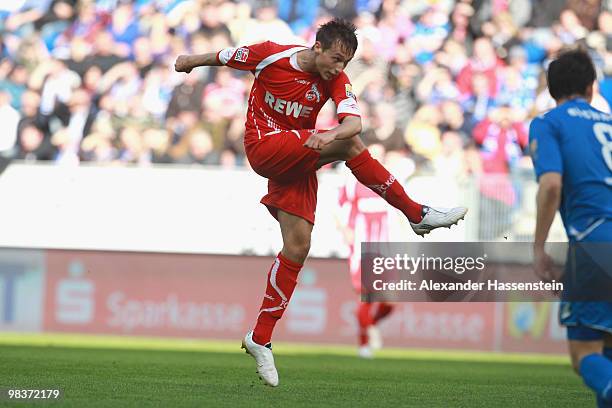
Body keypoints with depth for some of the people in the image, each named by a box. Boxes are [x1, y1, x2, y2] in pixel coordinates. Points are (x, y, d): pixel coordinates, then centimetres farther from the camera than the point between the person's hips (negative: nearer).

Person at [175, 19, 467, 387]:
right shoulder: (269, 55, -11)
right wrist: (191, 61, 24)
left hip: (299, 162, 5)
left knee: (297, 248, -4)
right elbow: (226, 56, 7)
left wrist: (330, 134, -44)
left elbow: (354, 122, -21)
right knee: (349, 145, -23)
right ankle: (417, 214, -18)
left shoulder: (337, 80, -5)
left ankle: (260, 339, 5)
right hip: (264, 149, -5)